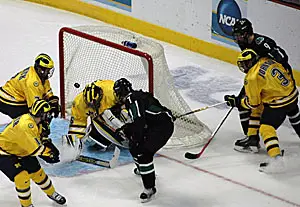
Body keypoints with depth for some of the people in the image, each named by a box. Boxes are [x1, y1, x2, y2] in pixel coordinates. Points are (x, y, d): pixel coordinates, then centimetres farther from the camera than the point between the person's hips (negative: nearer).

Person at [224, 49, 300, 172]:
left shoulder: (252, 78, -18)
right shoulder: (267, 61, 0)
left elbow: (253, 103, -10)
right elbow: (286, 72, 15)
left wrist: (236, 102, 2)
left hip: (279, 103, -9)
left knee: (266, 128, -6)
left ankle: (276, 155, -21)